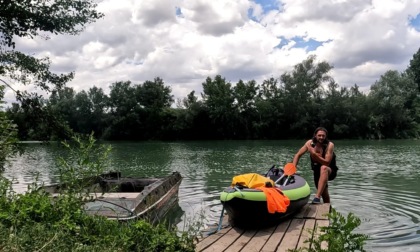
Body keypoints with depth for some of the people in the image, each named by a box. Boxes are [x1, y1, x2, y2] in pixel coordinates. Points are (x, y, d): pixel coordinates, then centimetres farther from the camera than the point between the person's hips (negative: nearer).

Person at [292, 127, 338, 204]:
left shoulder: (330, 145, -21)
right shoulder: (310, 143, -11)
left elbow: (327, 163, -29)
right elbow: (298, 155, -6)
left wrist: (314, 154, -39)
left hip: (330, 171, -4)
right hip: (317, 171, 4)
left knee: (323, 168, -38)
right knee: (325, 195, 7)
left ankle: (317, 197, -44)